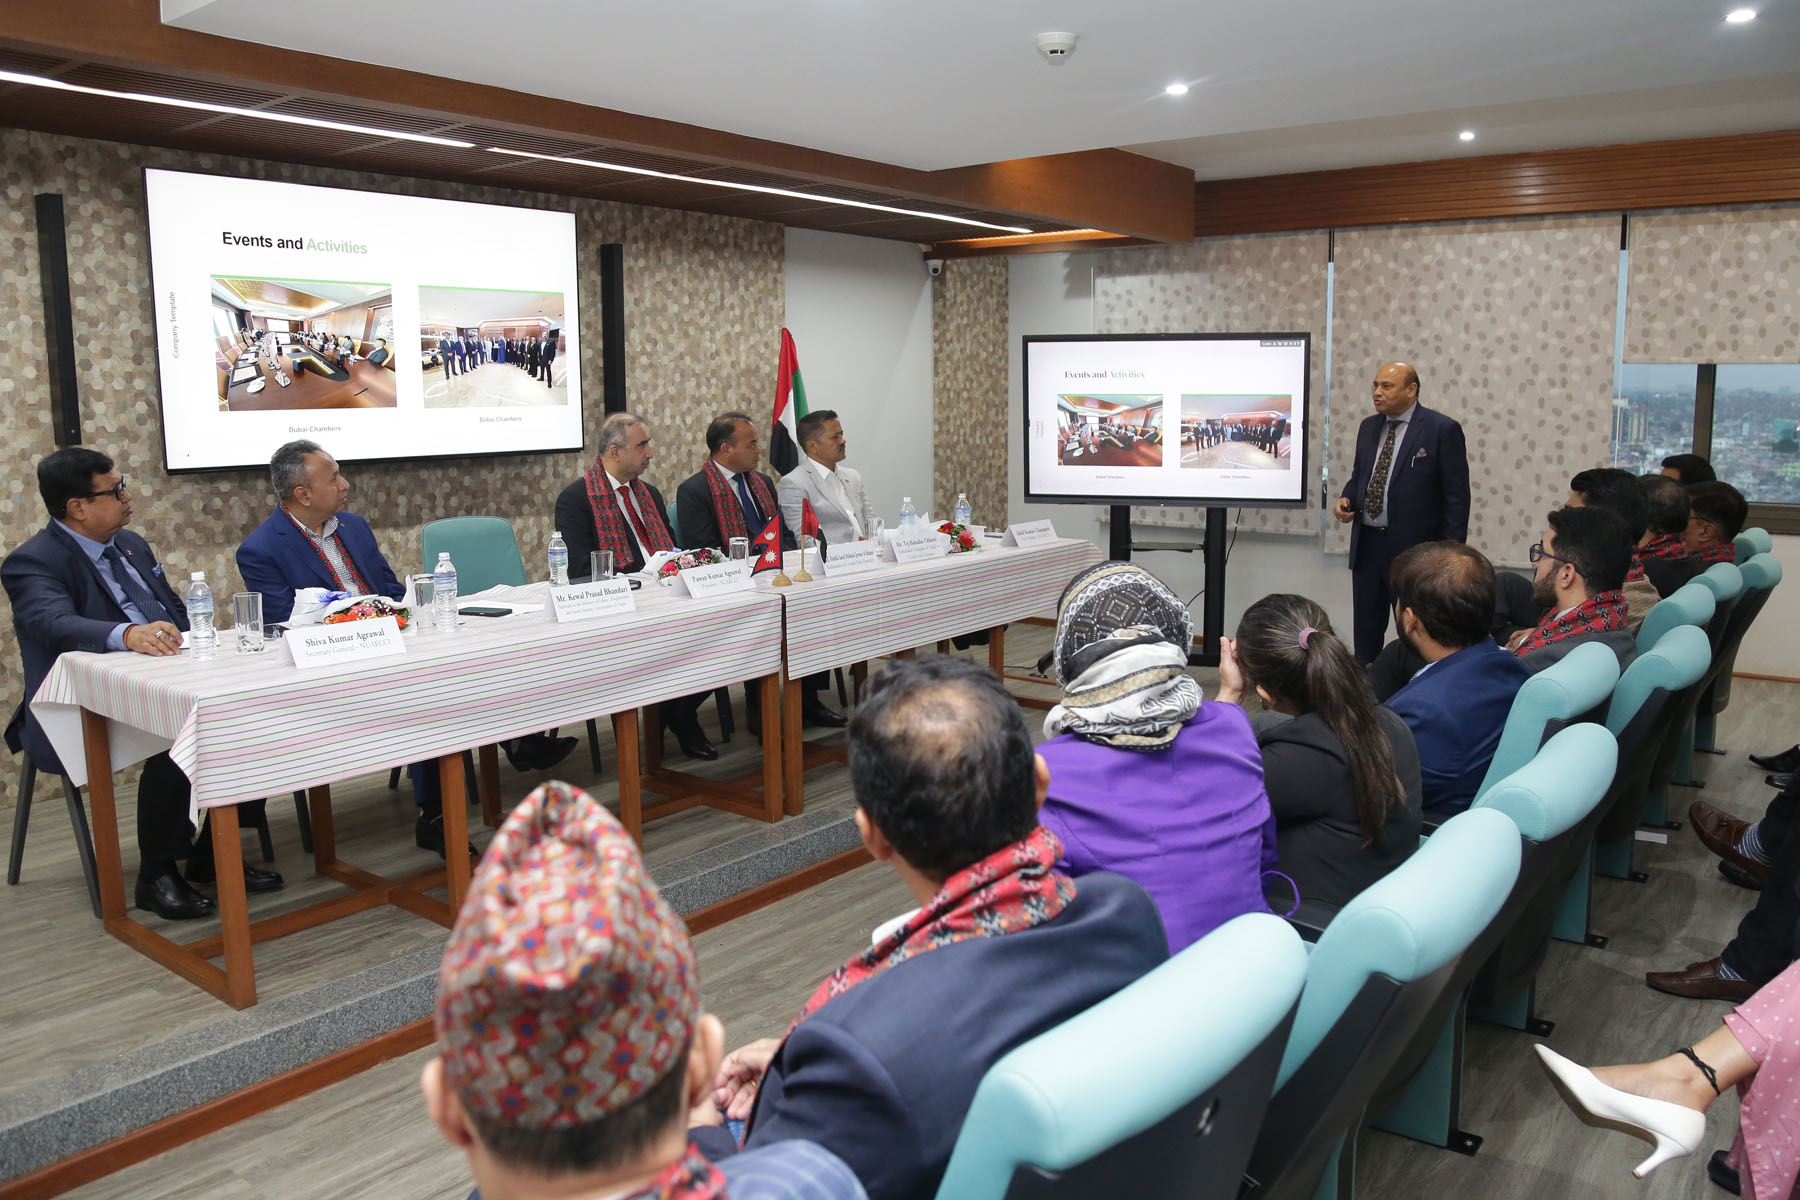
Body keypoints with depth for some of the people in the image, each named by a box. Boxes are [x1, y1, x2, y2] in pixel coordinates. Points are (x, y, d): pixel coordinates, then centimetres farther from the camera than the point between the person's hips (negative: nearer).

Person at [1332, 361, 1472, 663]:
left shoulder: (1442, 430, -8)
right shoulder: (1368, 427, 11)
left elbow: (1457, 496, -9)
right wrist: (1346, 499, -1)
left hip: (1413, 548, -6)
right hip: (1367, 545, 6)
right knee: (1365, 628, 12)